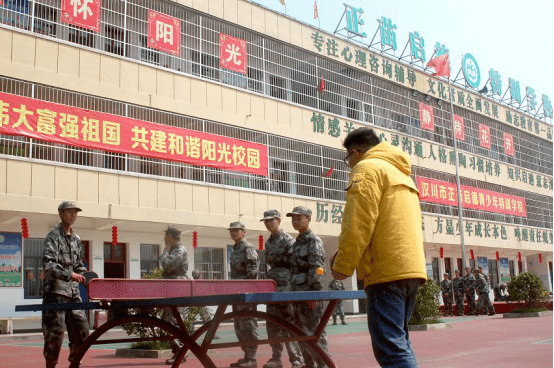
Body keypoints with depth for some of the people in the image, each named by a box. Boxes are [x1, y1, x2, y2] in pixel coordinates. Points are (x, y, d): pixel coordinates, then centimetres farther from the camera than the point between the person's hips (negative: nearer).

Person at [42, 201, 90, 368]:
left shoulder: (76, 239, 16)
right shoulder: (53, 237, -6)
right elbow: (48, 264, -18)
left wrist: (85, 276, 8)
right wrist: (68, 275, -29)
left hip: (73, 292, 7)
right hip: (55, 291, -7)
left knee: (81, 330, 4)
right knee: (55, 332, -4)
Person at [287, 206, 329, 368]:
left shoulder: (313, 240, -7)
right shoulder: (297, 242, 18)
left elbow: (317, 268, -15)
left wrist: (314, 293, -21)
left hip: (309, 294, -9)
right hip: (298, 293, 9)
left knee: (314, 330, -7)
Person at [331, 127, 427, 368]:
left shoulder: (367, 168, -1)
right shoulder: (401, 174, 27)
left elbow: (358, 224, -12)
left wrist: (342, 266, -6)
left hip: (387, 270, -9)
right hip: (413, 267, 10)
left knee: (390, 347, -13)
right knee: (399, 341, 16)